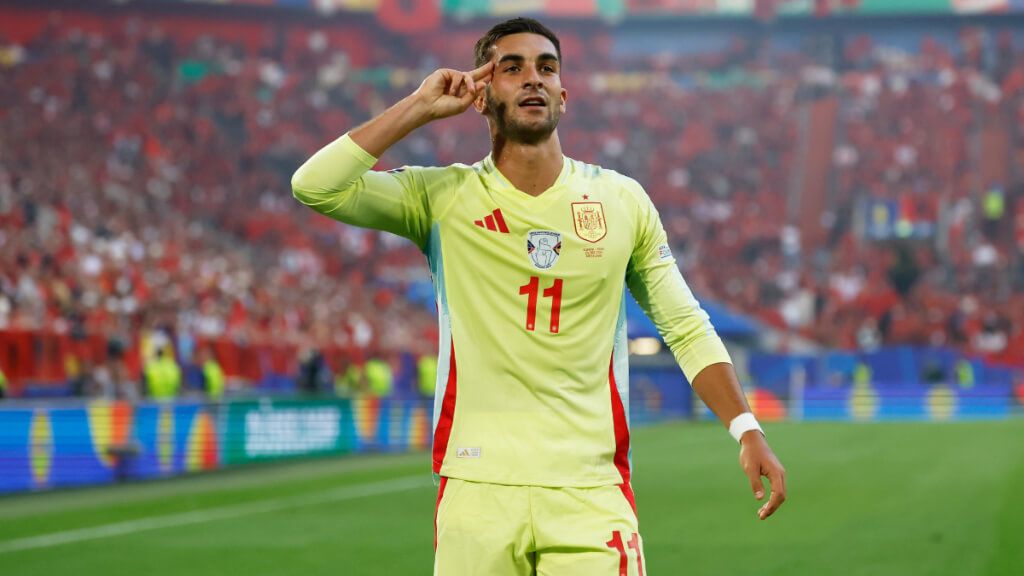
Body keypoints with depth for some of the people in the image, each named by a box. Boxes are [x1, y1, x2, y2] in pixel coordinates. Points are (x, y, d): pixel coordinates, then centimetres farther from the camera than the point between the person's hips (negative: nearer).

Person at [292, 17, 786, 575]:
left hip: (592, 492, 1)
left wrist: (746, 429, 3)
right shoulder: (442, 197, 4)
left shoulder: (622, 200, 9)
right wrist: (422, 106, -3)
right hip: (477, 489, -1)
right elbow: (314, 187, -8)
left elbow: (686, 329, 14)